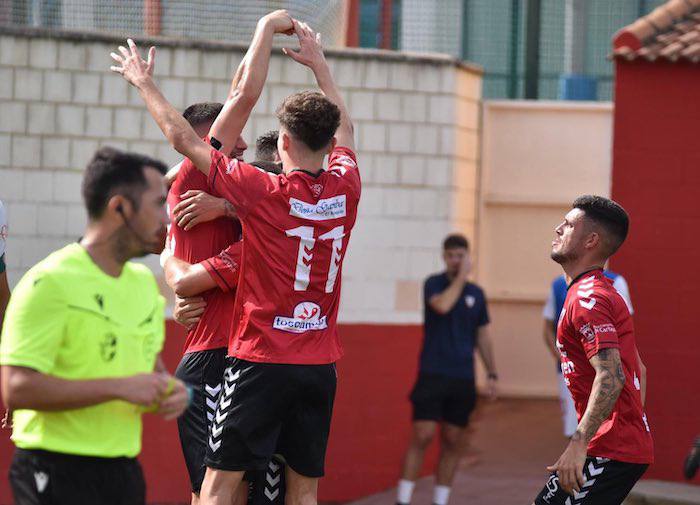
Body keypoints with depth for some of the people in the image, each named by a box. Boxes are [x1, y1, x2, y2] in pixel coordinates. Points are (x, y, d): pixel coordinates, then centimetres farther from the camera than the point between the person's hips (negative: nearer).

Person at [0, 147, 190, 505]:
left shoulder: (144, 282, 12)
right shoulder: (50, 283, -14)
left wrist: (168, 388, 3)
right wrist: (119, 387, -21)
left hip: (123, 472, 8)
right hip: (57, 475, -8)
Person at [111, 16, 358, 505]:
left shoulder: (264, 190, -11)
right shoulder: (346, 189, 2)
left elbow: (183, 138, -2)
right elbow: (345, 127, 25)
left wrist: (145, 84, 12)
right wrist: (320, 64, 37)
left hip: (262, 359, -5)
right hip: (321, 363, 5)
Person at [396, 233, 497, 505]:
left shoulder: (476, 293, 10)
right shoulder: (434, 283, -1)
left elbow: (482, 336, 16)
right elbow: (442, 305, -23)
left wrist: (492, 374, 11)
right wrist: (462, 277, -14)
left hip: (463, 378, 4)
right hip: (432, 374, -4)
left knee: (453, 442, 5)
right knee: (422, 436, -11)